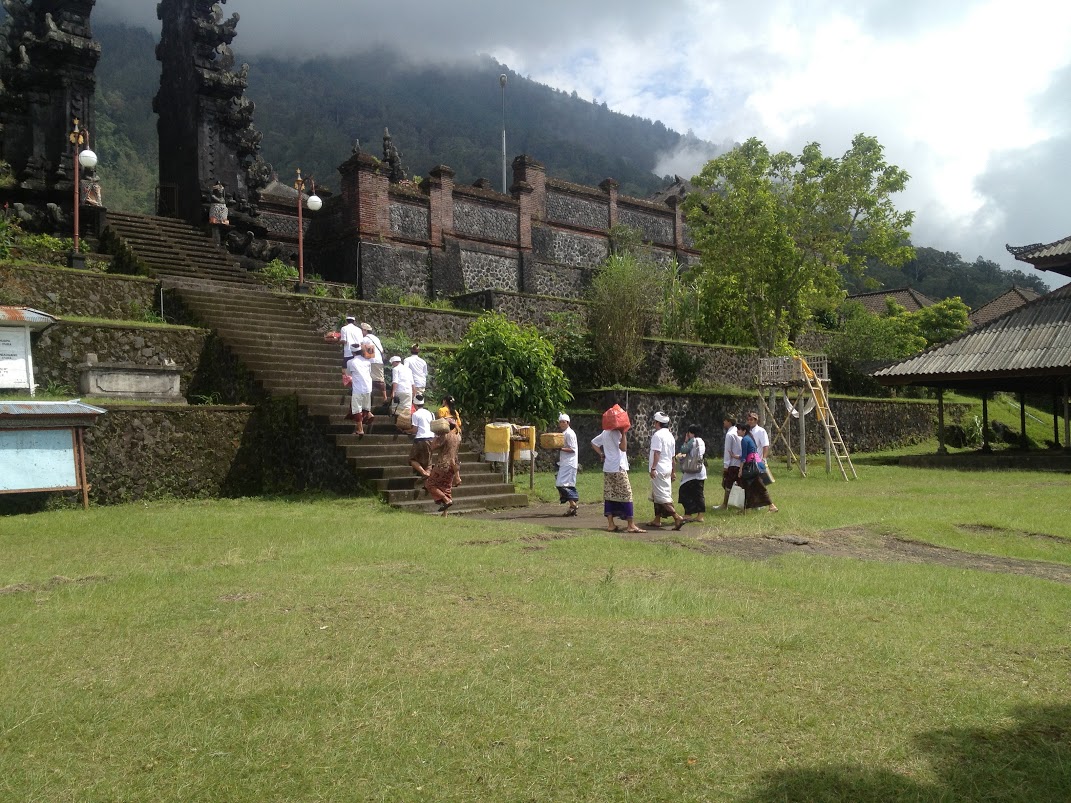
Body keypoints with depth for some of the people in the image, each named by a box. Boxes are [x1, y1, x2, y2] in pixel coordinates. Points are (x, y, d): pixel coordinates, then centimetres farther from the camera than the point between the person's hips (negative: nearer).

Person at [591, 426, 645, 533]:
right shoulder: (615, 432, -14)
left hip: (607, 468, 9)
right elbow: (623, 447, -21)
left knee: (609, 495, 7)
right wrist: (623, 433, -20)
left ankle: (610, 524, 8)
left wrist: (601, 454, 15)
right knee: (626, 495, -6)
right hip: (618, 468, -9)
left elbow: (593, 442, 22)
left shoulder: (605, 432, 13)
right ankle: (631, 525, -6)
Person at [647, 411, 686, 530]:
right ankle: (657, 520, 22)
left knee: (662, 496, -10)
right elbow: (672, 456, 18)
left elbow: (657, 453, -20)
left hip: (659, 470, -9)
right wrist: (674, 471, 22)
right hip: (667, 469, 9)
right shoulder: (670, 435, 15)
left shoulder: (657, 435, -13)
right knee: (657, 495, 17)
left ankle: (677, 517, -18)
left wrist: (653, 468, -20)